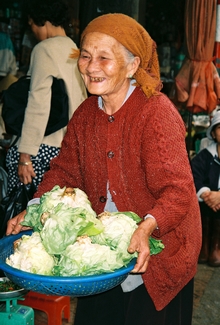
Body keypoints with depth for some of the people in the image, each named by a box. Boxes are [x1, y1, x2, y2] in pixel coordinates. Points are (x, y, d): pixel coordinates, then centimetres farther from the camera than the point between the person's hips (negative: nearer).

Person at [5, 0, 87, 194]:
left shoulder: (45, 49, -8)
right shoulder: (74, 49, 14)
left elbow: (38, 104, -16)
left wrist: (25, 155, -15)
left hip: (45, 147, -8)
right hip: (71, 146, 8)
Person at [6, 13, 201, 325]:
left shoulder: (156, 112, -23)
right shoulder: (85, 113, -1)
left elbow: (178, 191, -26)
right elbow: (65, 171, 4)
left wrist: (146, 228, -42)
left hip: (156, 252, -6)